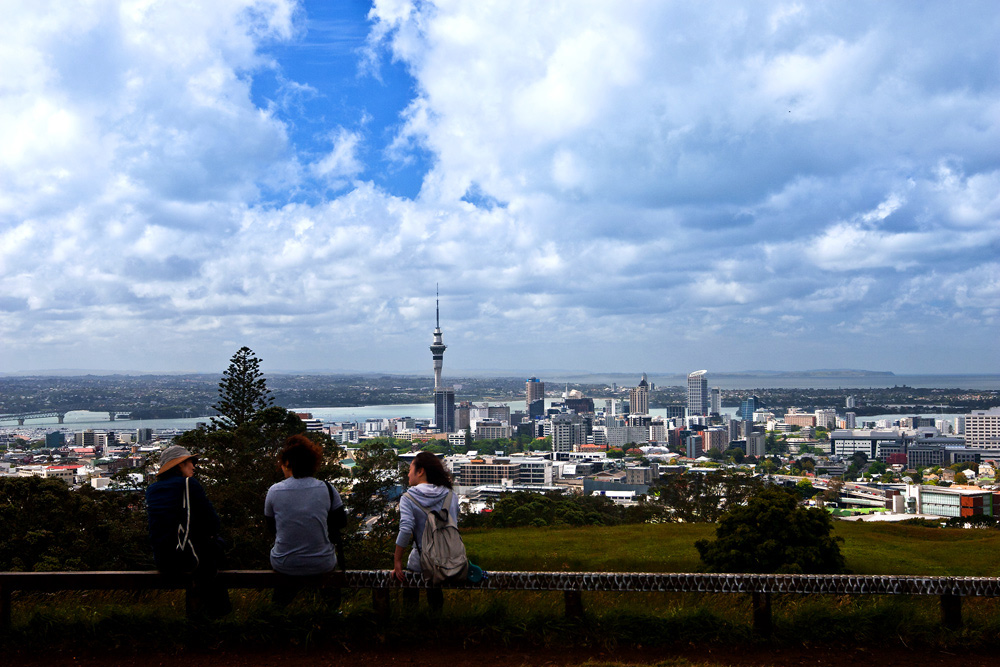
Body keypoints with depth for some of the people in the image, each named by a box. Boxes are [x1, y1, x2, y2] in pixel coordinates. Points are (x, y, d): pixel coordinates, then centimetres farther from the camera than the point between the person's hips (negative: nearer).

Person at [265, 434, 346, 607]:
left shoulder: (274, 491, -10)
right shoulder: (327, 489, -11)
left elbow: (271, 527, 5)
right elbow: (341, 522, 3)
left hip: (283, 566, 1)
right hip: (322, 566, -1)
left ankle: (284, 591, 35)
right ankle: (332, 591, 42)